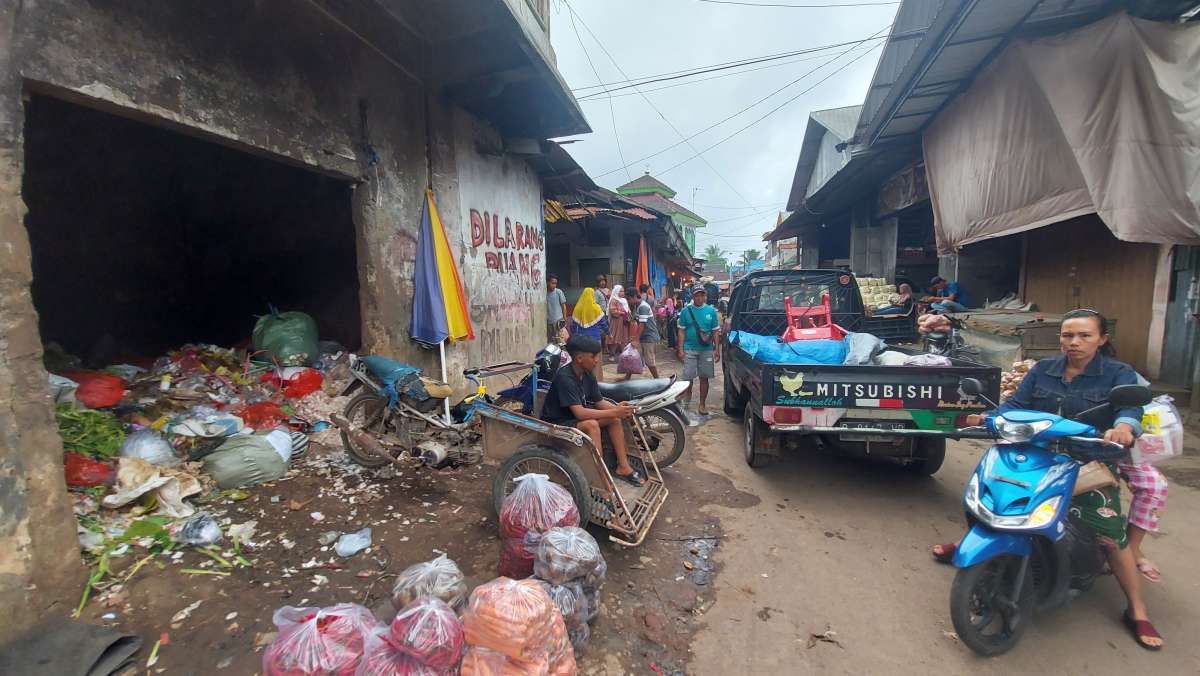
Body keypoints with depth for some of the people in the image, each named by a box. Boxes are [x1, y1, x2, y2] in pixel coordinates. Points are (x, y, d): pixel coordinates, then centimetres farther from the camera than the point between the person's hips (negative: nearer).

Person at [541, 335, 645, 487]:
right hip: (557, 424, -8)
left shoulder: (588, 375, -1)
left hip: (575, 417, 9)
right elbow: (579, 412, -33)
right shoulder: (564, 378, -27)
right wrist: (613, 412, -33)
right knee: (591, 425, -33)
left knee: (615, 419, -6)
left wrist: (617, 408, -19)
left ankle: (623, 466, -2)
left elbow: (599, 401, 3)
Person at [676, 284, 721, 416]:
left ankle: (702, 405, 17)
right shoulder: (686, 311, 0)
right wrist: (680, 349, -5)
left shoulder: (711, 311, 4)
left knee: (704, 377, 7)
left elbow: (715, 332, 8)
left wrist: (717, 349, 3)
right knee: (688, 377, -2)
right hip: (690, 349, -1)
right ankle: (686, 401, 18)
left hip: (706, 349, 2)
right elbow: (682, 331, 2)